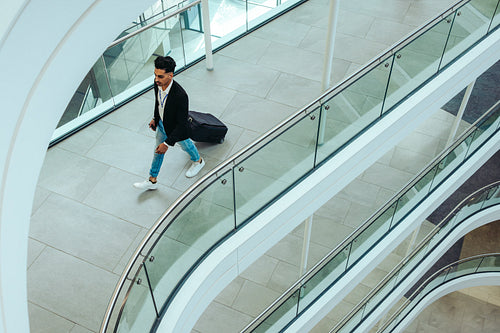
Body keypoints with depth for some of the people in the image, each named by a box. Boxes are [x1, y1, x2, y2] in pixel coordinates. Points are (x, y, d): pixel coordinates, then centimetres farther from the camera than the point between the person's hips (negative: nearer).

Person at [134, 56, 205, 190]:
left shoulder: (180, 96, -43)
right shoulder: (158, 83, -22)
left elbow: (182, 124, -35)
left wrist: (167, 143, -33)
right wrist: (155, 118, 14)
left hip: (177, 129, -6)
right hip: (162, 124, 6)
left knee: (185, 145, 26)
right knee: (158, 151, 22)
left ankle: (198, 161, 60)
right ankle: (152, 180, 44)